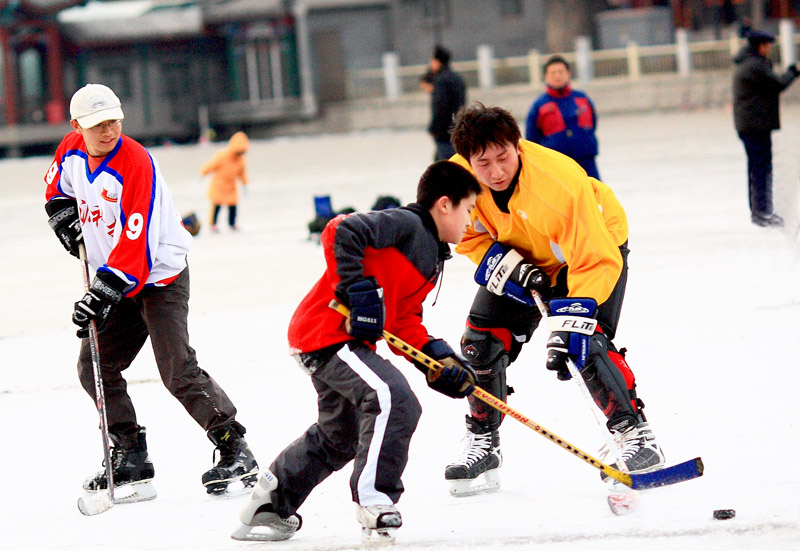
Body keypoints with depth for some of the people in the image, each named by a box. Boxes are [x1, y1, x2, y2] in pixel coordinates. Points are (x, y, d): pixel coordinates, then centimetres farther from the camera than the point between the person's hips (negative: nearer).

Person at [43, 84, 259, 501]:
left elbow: (137, 242, -29)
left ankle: (236, 451, -9)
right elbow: (57, 188, 24)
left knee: (177, 371, -17)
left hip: (159, 276, -8)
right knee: (94, 369, 3)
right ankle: (131, 458, 12)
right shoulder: (71, 152, -2)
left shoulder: (136, 163, -24)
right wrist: (65, 217, 3)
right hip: (115, 281, 8)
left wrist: (105, 291, -33)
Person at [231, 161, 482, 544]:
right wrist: (357, 289, -28)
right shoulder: (404, 224, -13)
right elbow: (340, 233, -26)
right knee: (394, 401, -25)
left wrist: (438, 357, 1)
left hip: (348, 340, 11)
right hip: (326, 333, -11)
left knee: (340, 437, 23)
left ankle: (270, 506, 39)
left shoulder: (431, 259, 17)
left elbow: (405, 320, 14)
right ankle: (374, 504, -21)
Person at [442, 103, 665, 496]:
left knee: (587, 345, -23)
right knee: (482, 340, -1)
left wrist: (570, 324, -45)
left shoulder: (561, 183, -41)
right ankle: (482, 446, 15)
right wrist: (504, 265, -23)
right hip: (519, 255, 5)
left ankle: (636, 436, -12)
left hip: (595, 243, -5)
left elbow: (595, 261, -38)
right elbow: (467, 235, -5)